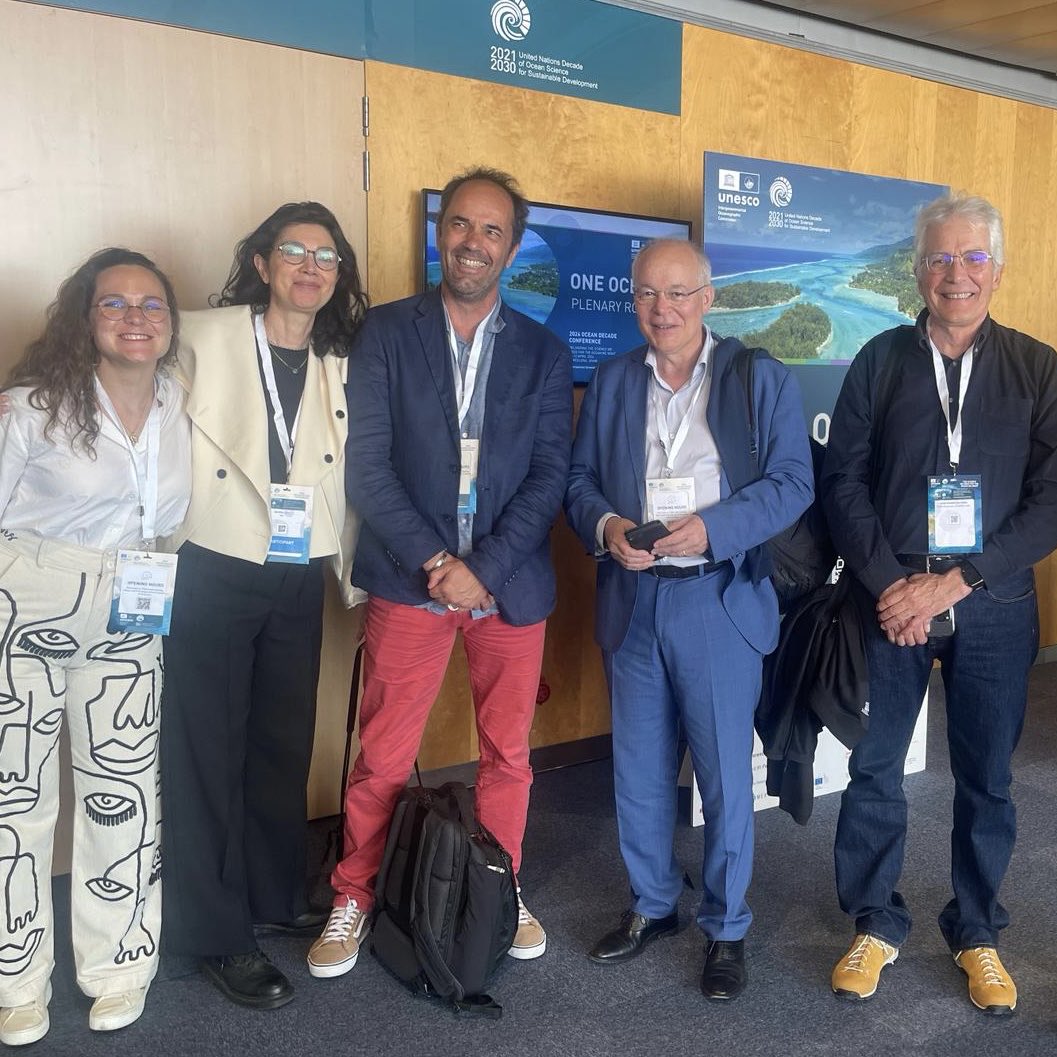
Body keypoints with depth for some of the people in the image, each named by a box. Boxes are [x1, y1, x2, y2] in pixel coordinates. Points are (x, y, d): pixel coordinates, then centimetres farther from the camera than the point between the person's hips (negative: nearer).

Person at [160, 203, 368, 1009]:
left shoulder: (340, 364, 7)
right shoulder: (207, 338, -6)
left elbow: (346, 476, 11)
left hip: (299, 582, 5)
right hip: (213, 575, -4)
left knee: (285, 745, 15)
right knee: (208, 751, 4)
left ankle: (277, 896, 33)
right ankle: (217, 933, 17)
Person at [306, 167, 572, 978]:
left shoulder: (543, 352, 7)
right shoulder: (386, 332, 1)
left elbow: (550, 475, 0)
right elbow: (367, 464, -5)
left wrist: (482, 568, -10)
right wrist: (435, 561, -13)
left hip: (510, 584, 2)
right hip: (410, 579, -2)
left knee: (508, 752, 12)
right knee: (383, 758, 4)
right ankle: (354, 898, 25)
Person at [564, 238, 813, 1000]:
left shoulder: (762, 377, -1)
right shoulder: (612, 379, 11)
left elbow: (792, 482, -6)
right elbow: (580, 477, 9)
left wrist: (712, 528, -21)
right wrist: (605, 525, -12)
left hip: (719, 601, -3)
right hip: (631, 602, 4)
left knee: (725, 775, 5)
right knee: (638, 772, 14)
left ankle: (726, 927, 24)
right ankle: (652, 906, 34)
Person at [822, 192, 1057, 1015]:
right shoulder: (880, 361, 2)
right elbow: (844, 481, -1)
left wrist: (950, 584, -13)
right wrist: (889, 586, -12)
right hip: (889, 599, 0)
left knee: (986, 779, 11)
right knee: (875, 768, 7)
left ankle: (977, 932, 30)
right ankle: (876, 924, 25)